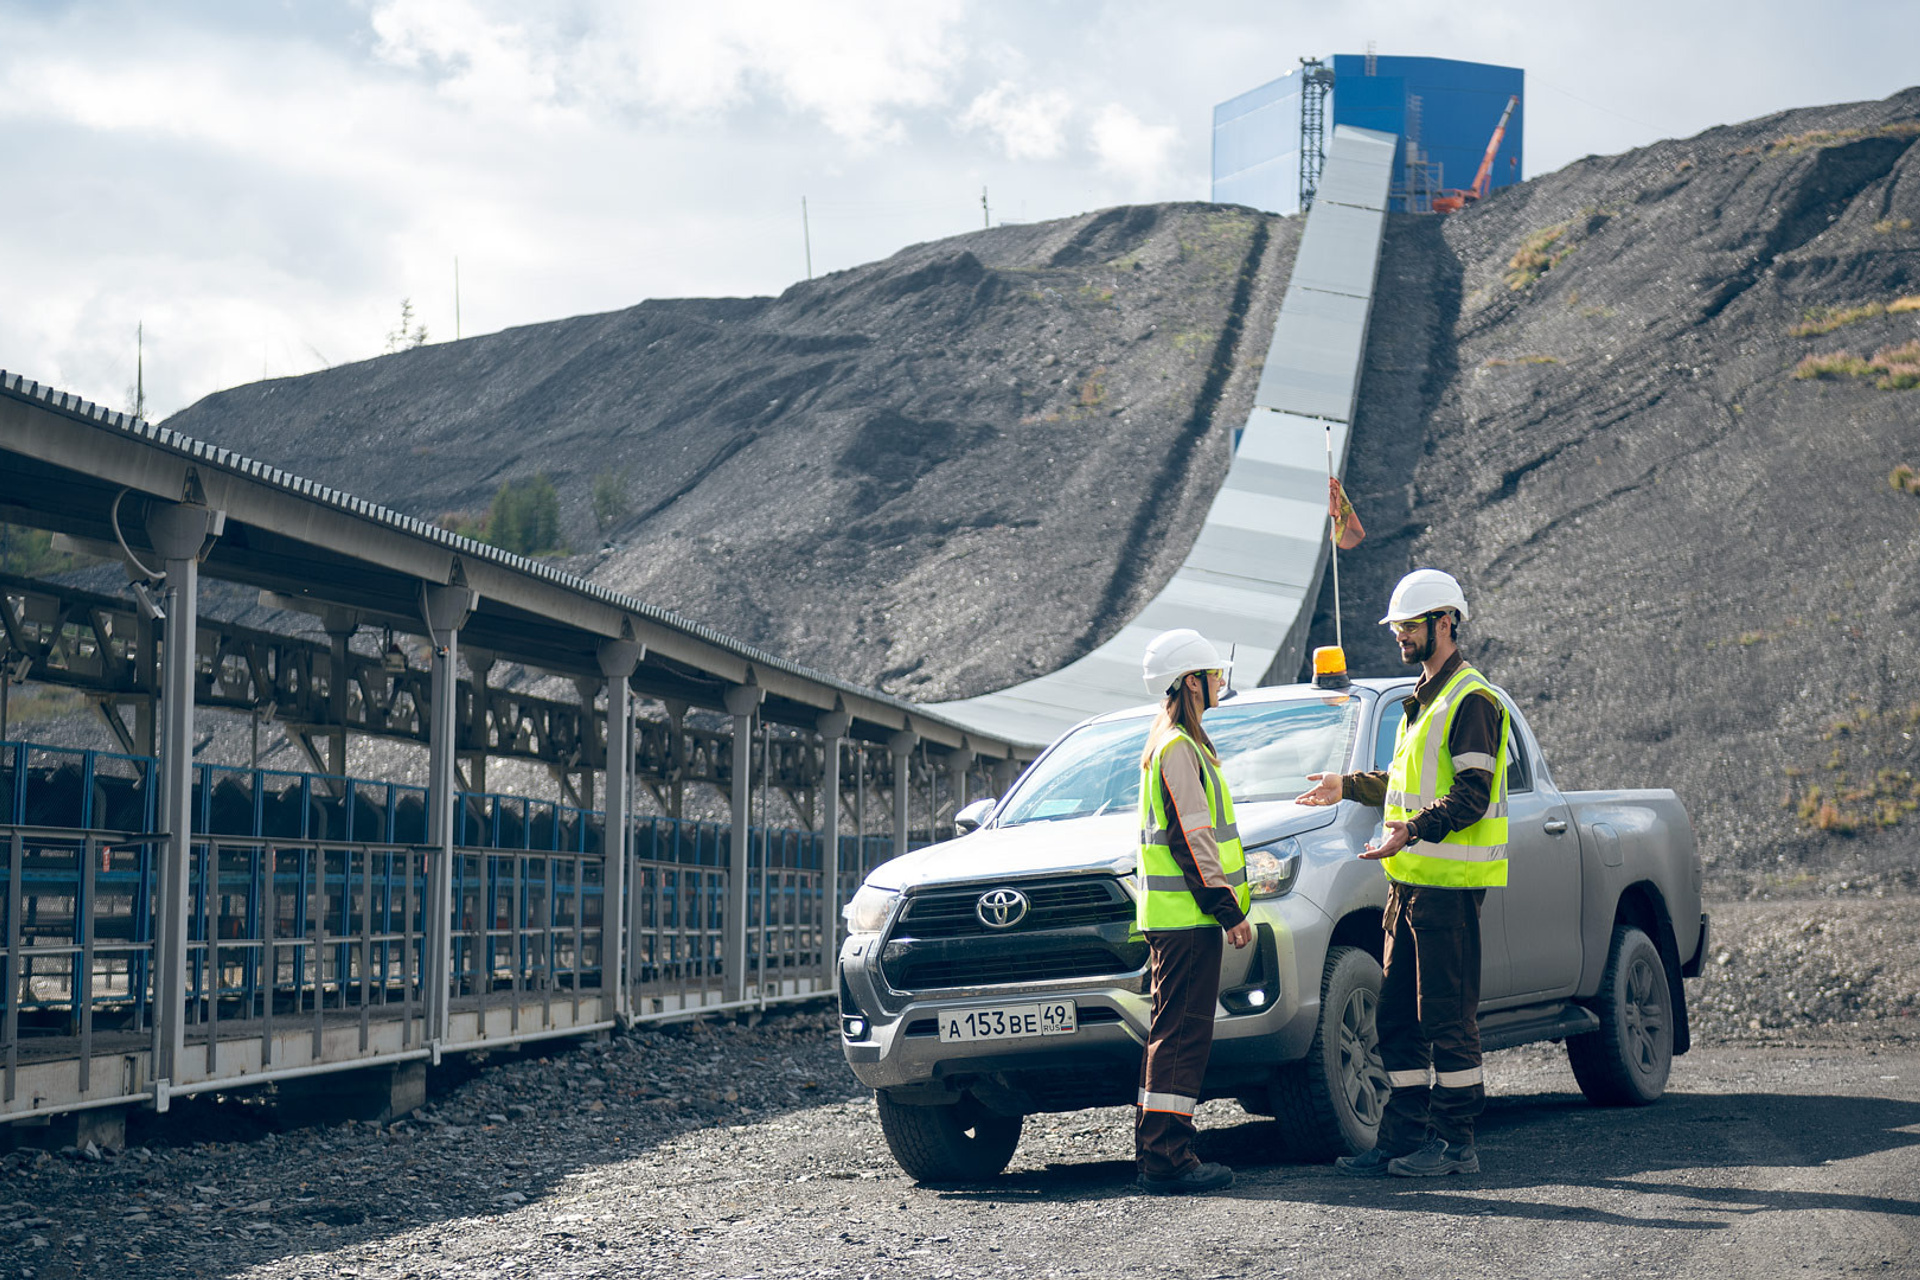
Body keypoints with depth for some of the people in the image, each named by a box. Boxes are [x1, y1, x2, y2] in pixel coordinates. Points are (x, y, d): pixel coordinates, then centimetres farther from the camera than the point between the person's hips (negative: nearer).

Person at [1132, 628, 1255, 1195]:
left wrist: (1223, 904, 25)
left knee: (1174, 1033, 13)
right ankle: (1166, 1159, -11)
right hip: (1186, 914, -11)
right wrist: (1228, 909, -18)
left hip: (1177, 915, 11)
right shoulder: (1179, 748, -12)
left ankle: (1157, 1151, 16)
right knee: (1181, 1035, -10)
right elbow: (1192, 840, -19)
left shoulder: (1173, 743, 21)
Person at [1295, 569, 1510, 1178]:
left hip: (1450, 881, -10)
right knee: (1398, 1014, 10)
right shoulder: (1425, 699, 20)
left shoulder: (1470, 700, -11)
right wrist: (1349, 786, 31)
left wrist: (1411, 832, -28)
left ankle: (1455, 1141, -1)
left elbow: (1471, 794, -20)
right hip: (1412, 878, 10)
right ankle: (1404, 1134, 14)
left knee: (1448, 1015, -6)